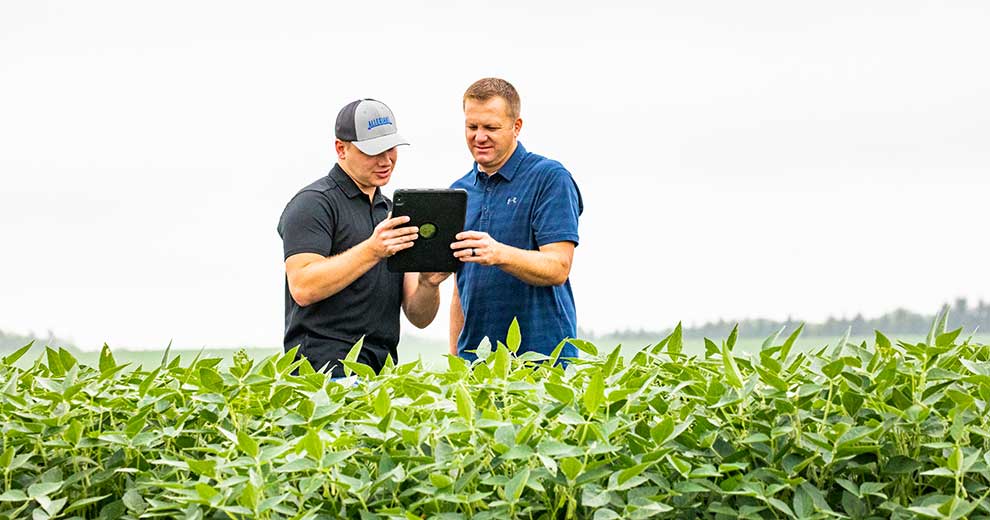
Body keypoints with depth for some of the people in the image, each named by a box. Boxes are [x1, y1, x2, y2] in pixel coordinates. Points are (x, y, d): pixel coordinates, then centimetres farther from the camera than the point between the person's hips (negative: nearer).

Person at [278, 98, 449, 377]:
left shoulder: (394, 214, 21)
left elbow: (419, 317, 17)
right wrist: (372, 251, -20)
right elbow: (302, 288, -15)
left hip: (383, 368, 7)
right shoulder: (314, 203, 0)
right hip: (325, 366, -7)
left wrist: (429, 283, -5)